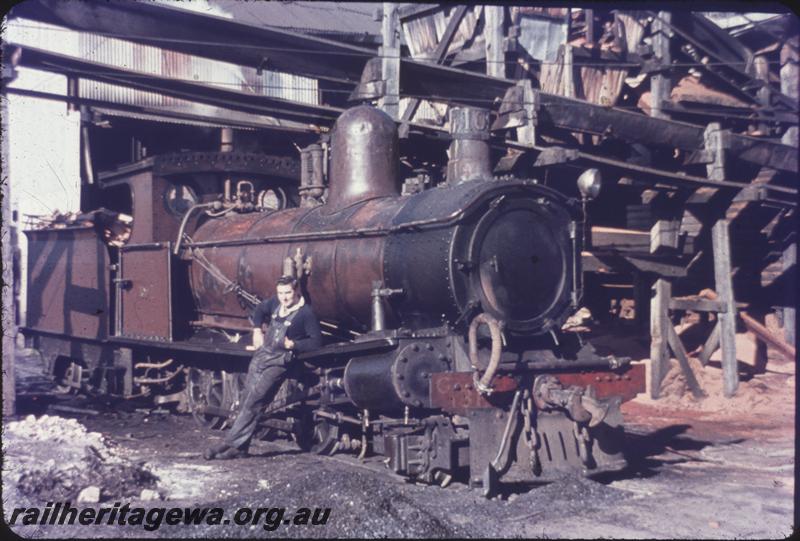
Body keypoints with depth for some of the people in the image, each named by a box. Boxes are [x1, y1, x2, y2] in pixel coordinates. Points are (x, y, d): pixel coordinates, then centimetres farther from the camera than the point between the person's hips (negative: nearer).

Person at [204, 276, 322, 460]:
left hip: (279, 362, -7)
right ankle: (239, 447, 7)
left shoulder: (306, 313, -9)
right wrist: (257, 330, 19)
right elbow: (260, 310, 30)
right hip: (262, 354, 7)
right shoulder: (275, 302, 9)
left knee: (253, 403, -14)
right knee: (248, 401, 3)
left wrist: (294, 344, -20)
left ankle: (229, 444, -11)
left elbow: (316, 341, -10)